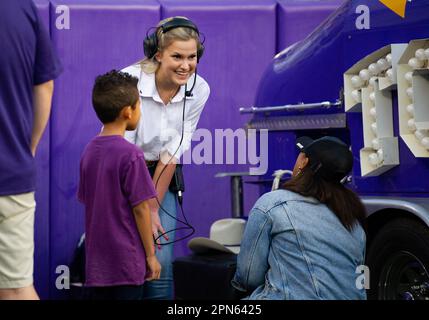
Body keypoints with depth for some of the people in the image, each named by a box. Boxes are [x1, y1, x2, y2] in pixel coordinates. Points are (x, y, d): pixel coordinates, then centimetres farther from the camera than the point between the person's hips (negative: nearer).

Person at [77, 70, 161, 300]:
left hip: (96, 261, 7)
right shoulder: (130, 154, -15)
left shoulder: (89, 151, 6)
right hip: (126, 261, -7)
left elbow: (86, 201, 12)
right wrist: (151, 255, -5)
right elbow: (140, 209, -13)